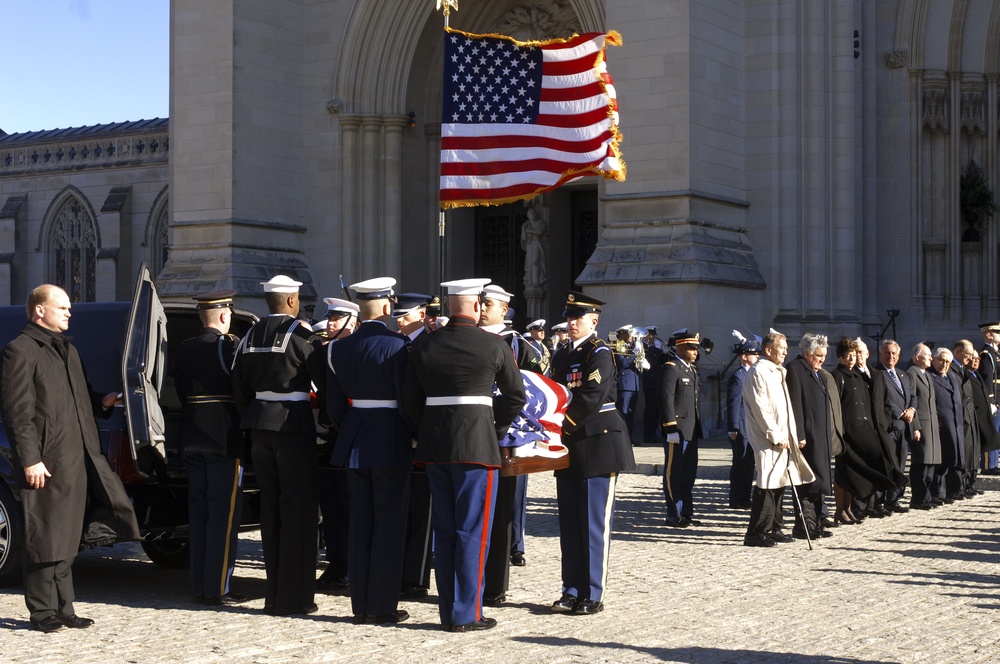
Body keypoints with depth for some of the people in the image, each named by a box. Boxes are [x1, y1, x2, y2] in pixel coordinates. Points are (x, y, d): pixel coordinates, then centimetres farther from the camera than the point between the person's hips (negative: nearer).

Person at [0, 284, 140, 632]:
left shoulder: (68, 350, 21)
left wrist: (102, 402, 7)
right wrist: (29, 459, -18)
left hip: (79, 459, 8)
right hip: (46, 463, -8)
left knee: (66, 539, 11)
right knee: (46, 539, -1)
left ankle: (63, 609, 20)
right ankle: (43, 612, 10)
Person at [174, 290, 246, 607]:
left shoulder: (184, 349, 9)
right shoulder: (229, 345, -12)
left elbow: (180, 392, 12)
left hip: (193, 442, 7)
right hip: (225, 439, -7)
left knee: (199, 512, 12)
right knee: (224, 515, -2)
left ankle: (199, 586, 16)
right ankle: (217, 589, -2)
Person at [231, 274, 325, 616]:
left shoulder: (250, 337, 10)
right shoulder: (300, 335, -11)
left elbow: (239, 387, 13)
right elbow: (325, 380, -11)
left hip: (260, 428, 7)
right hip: (295, 426, -7)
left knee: (270, 508, 12)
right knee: (298, 510, -1)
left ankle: (274, 593, 18)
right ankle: (293, 597, 0)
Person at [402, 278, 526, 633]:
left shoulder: (423, 345, 5)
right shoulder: (495, 346, -6)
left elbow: (411, 399, 7)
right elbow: (516, 396, 1)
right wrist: (497, 428, 15)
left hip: (433, 444, 5)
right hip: (476, 443, -5)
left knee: (444, 529, 12)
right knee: (472, 530, 2)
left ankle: (448, 610, 18)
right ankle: (466, 614, 4)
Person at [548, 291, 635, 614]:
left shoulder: (600, 353, -8)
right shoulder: (561, 355, 15)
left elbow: (591, 397, -19)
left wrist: (564, 423, -14)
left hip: (598, 444, -7)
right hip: (569, 445, 7)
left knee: (595, 523, -3)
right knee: (569, 523, 9)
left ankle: (593, 595, 1)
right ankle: (572, 591, 16)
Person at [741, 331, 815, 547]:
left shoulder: (777, 372, 18)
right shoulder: (758, 372, -12)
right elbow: (761, 410, -17)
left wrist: (790, 436, 15)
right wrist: (776, 437, -18)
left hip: (782, 438, 9)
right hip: (768, 440, -9)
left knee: (778, 484, 12)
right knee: (767, 485, -10)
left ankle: (772, 529, 20)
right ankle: (756, 533, -7)